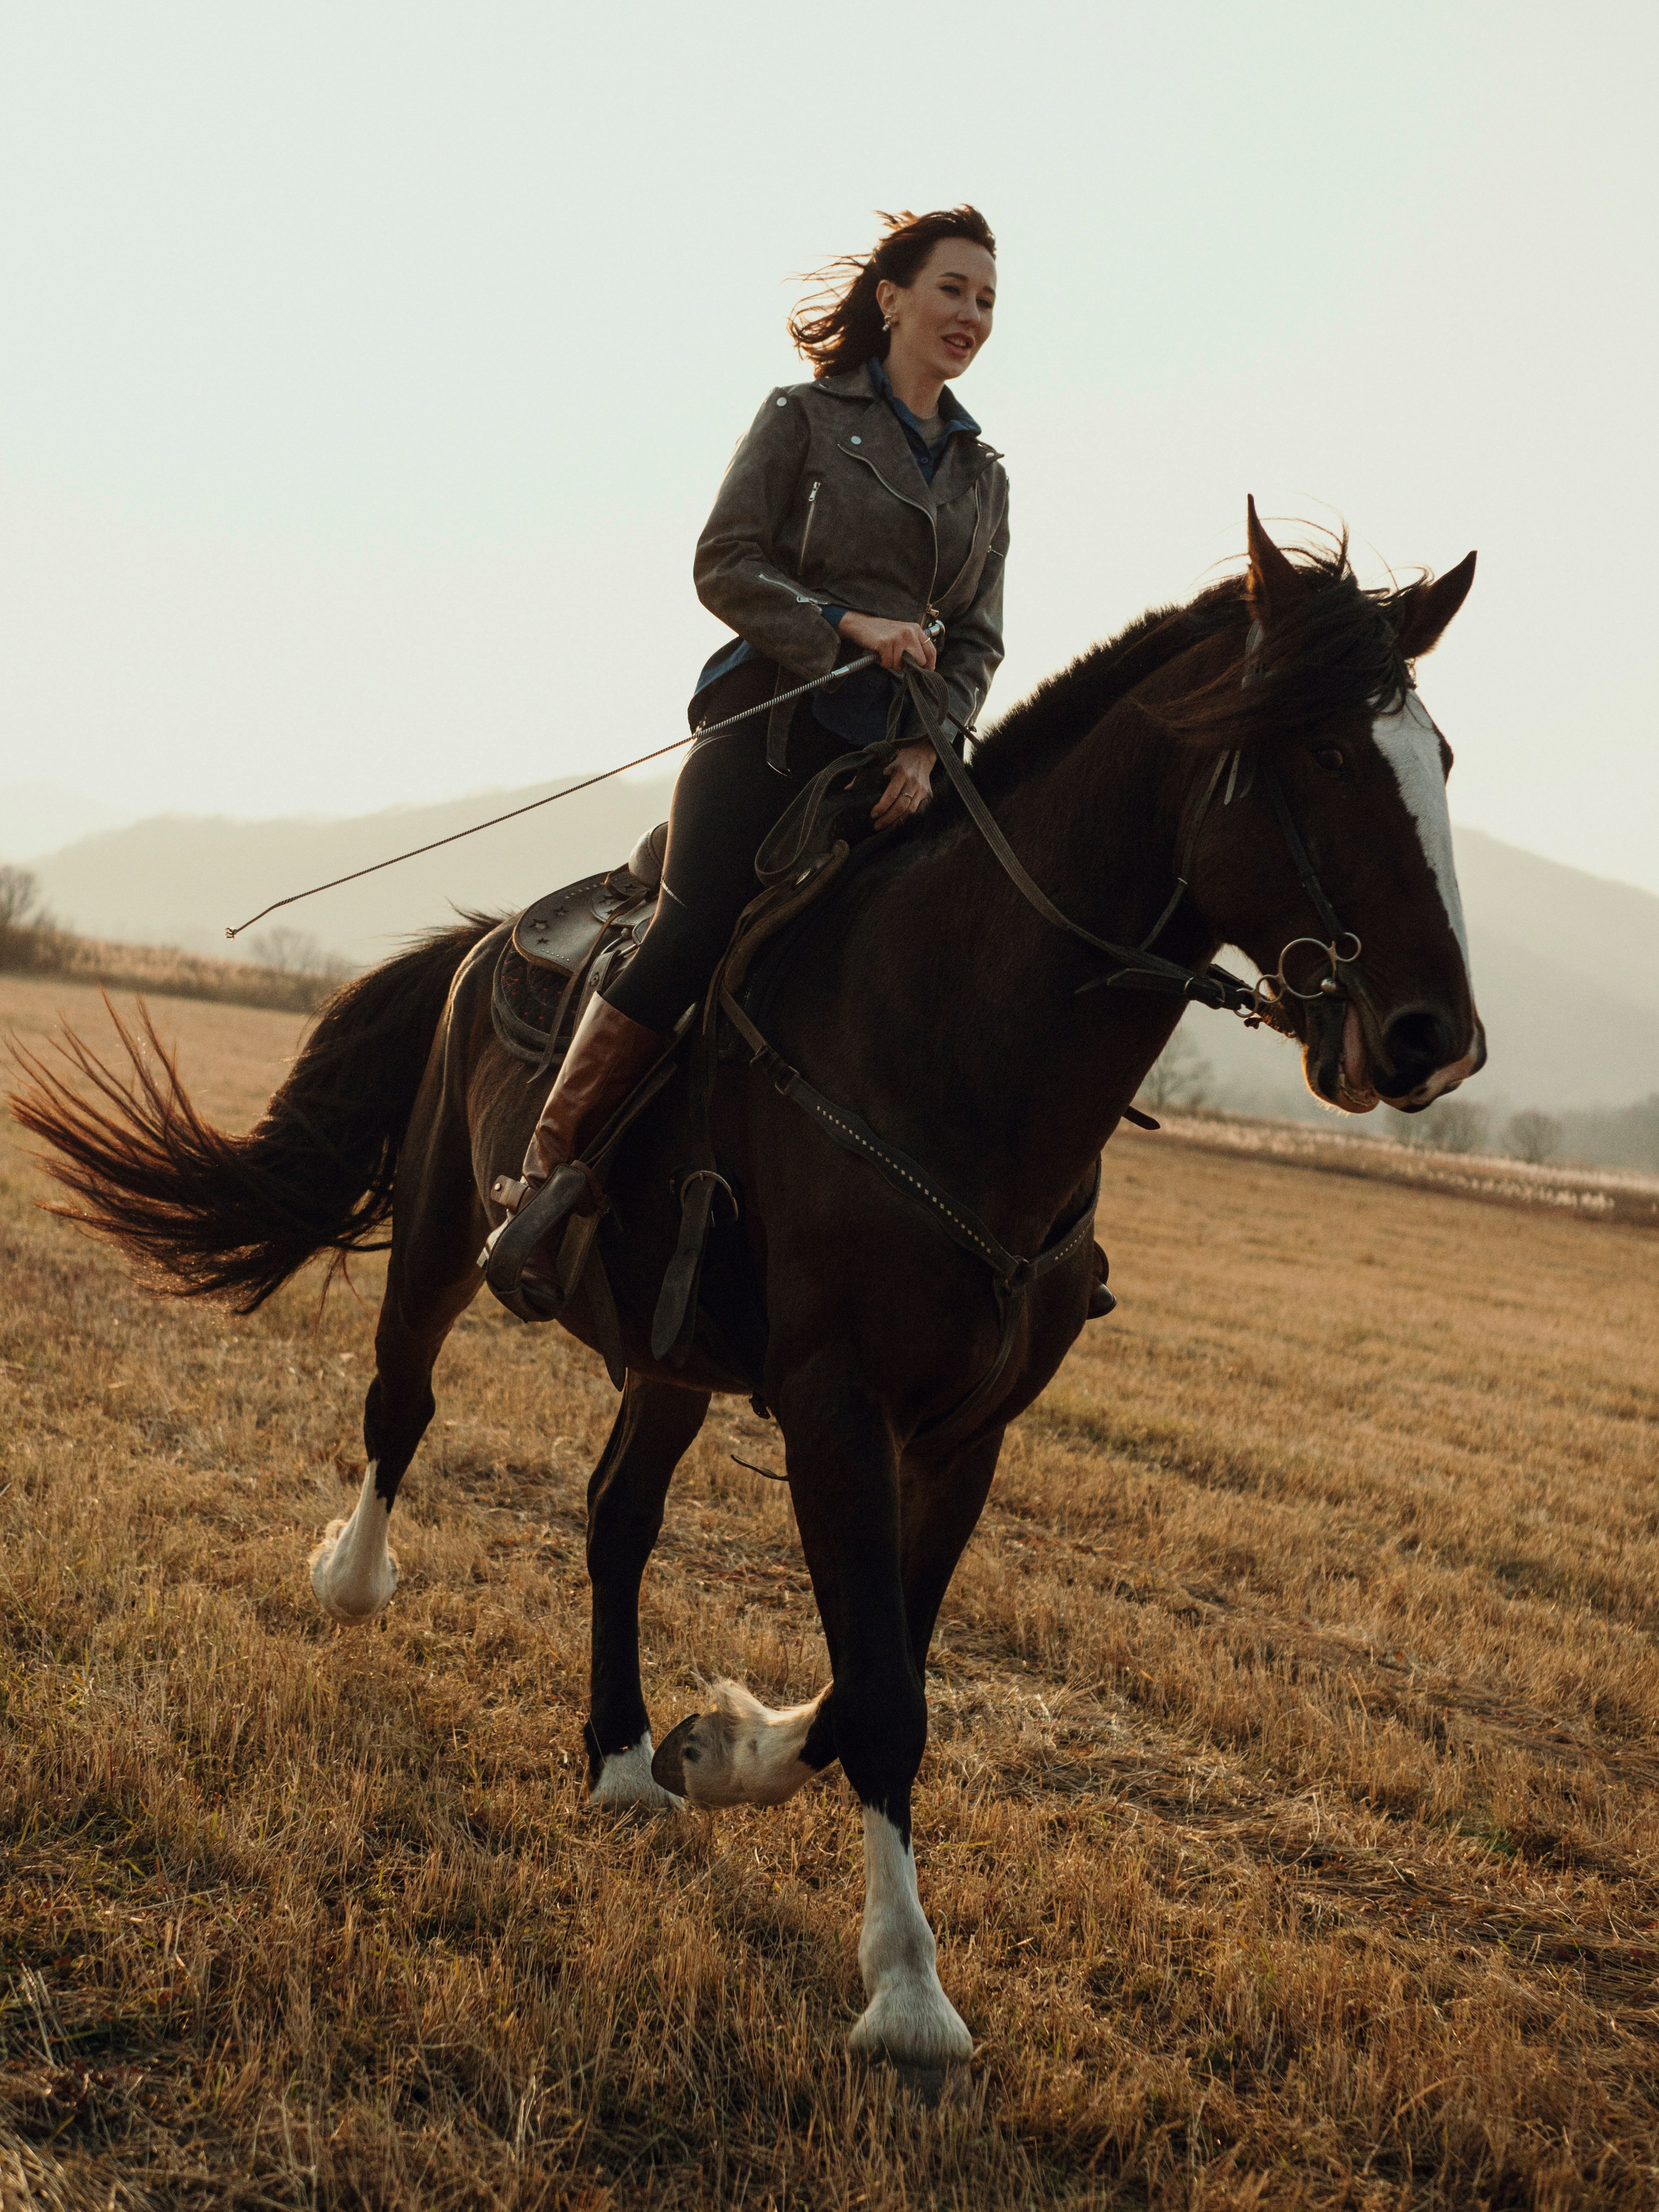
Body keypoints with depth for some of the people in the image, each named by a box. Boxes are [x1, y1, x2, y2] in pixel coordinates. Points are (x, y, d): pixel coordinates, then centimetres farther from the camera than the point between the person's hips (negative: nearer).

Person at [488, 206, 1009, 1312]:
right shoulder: (805, 417, 8)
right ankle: (542, 1171, -9)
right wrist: (851, 621, -16)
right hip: (770, 724, -5)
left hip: (893, 754, 5)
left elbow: (978, 641, 14)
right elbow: (724, 564, -2)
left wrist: (929, 747, -5)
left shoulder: (981, 475, 21)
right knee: (687, 946, -18)